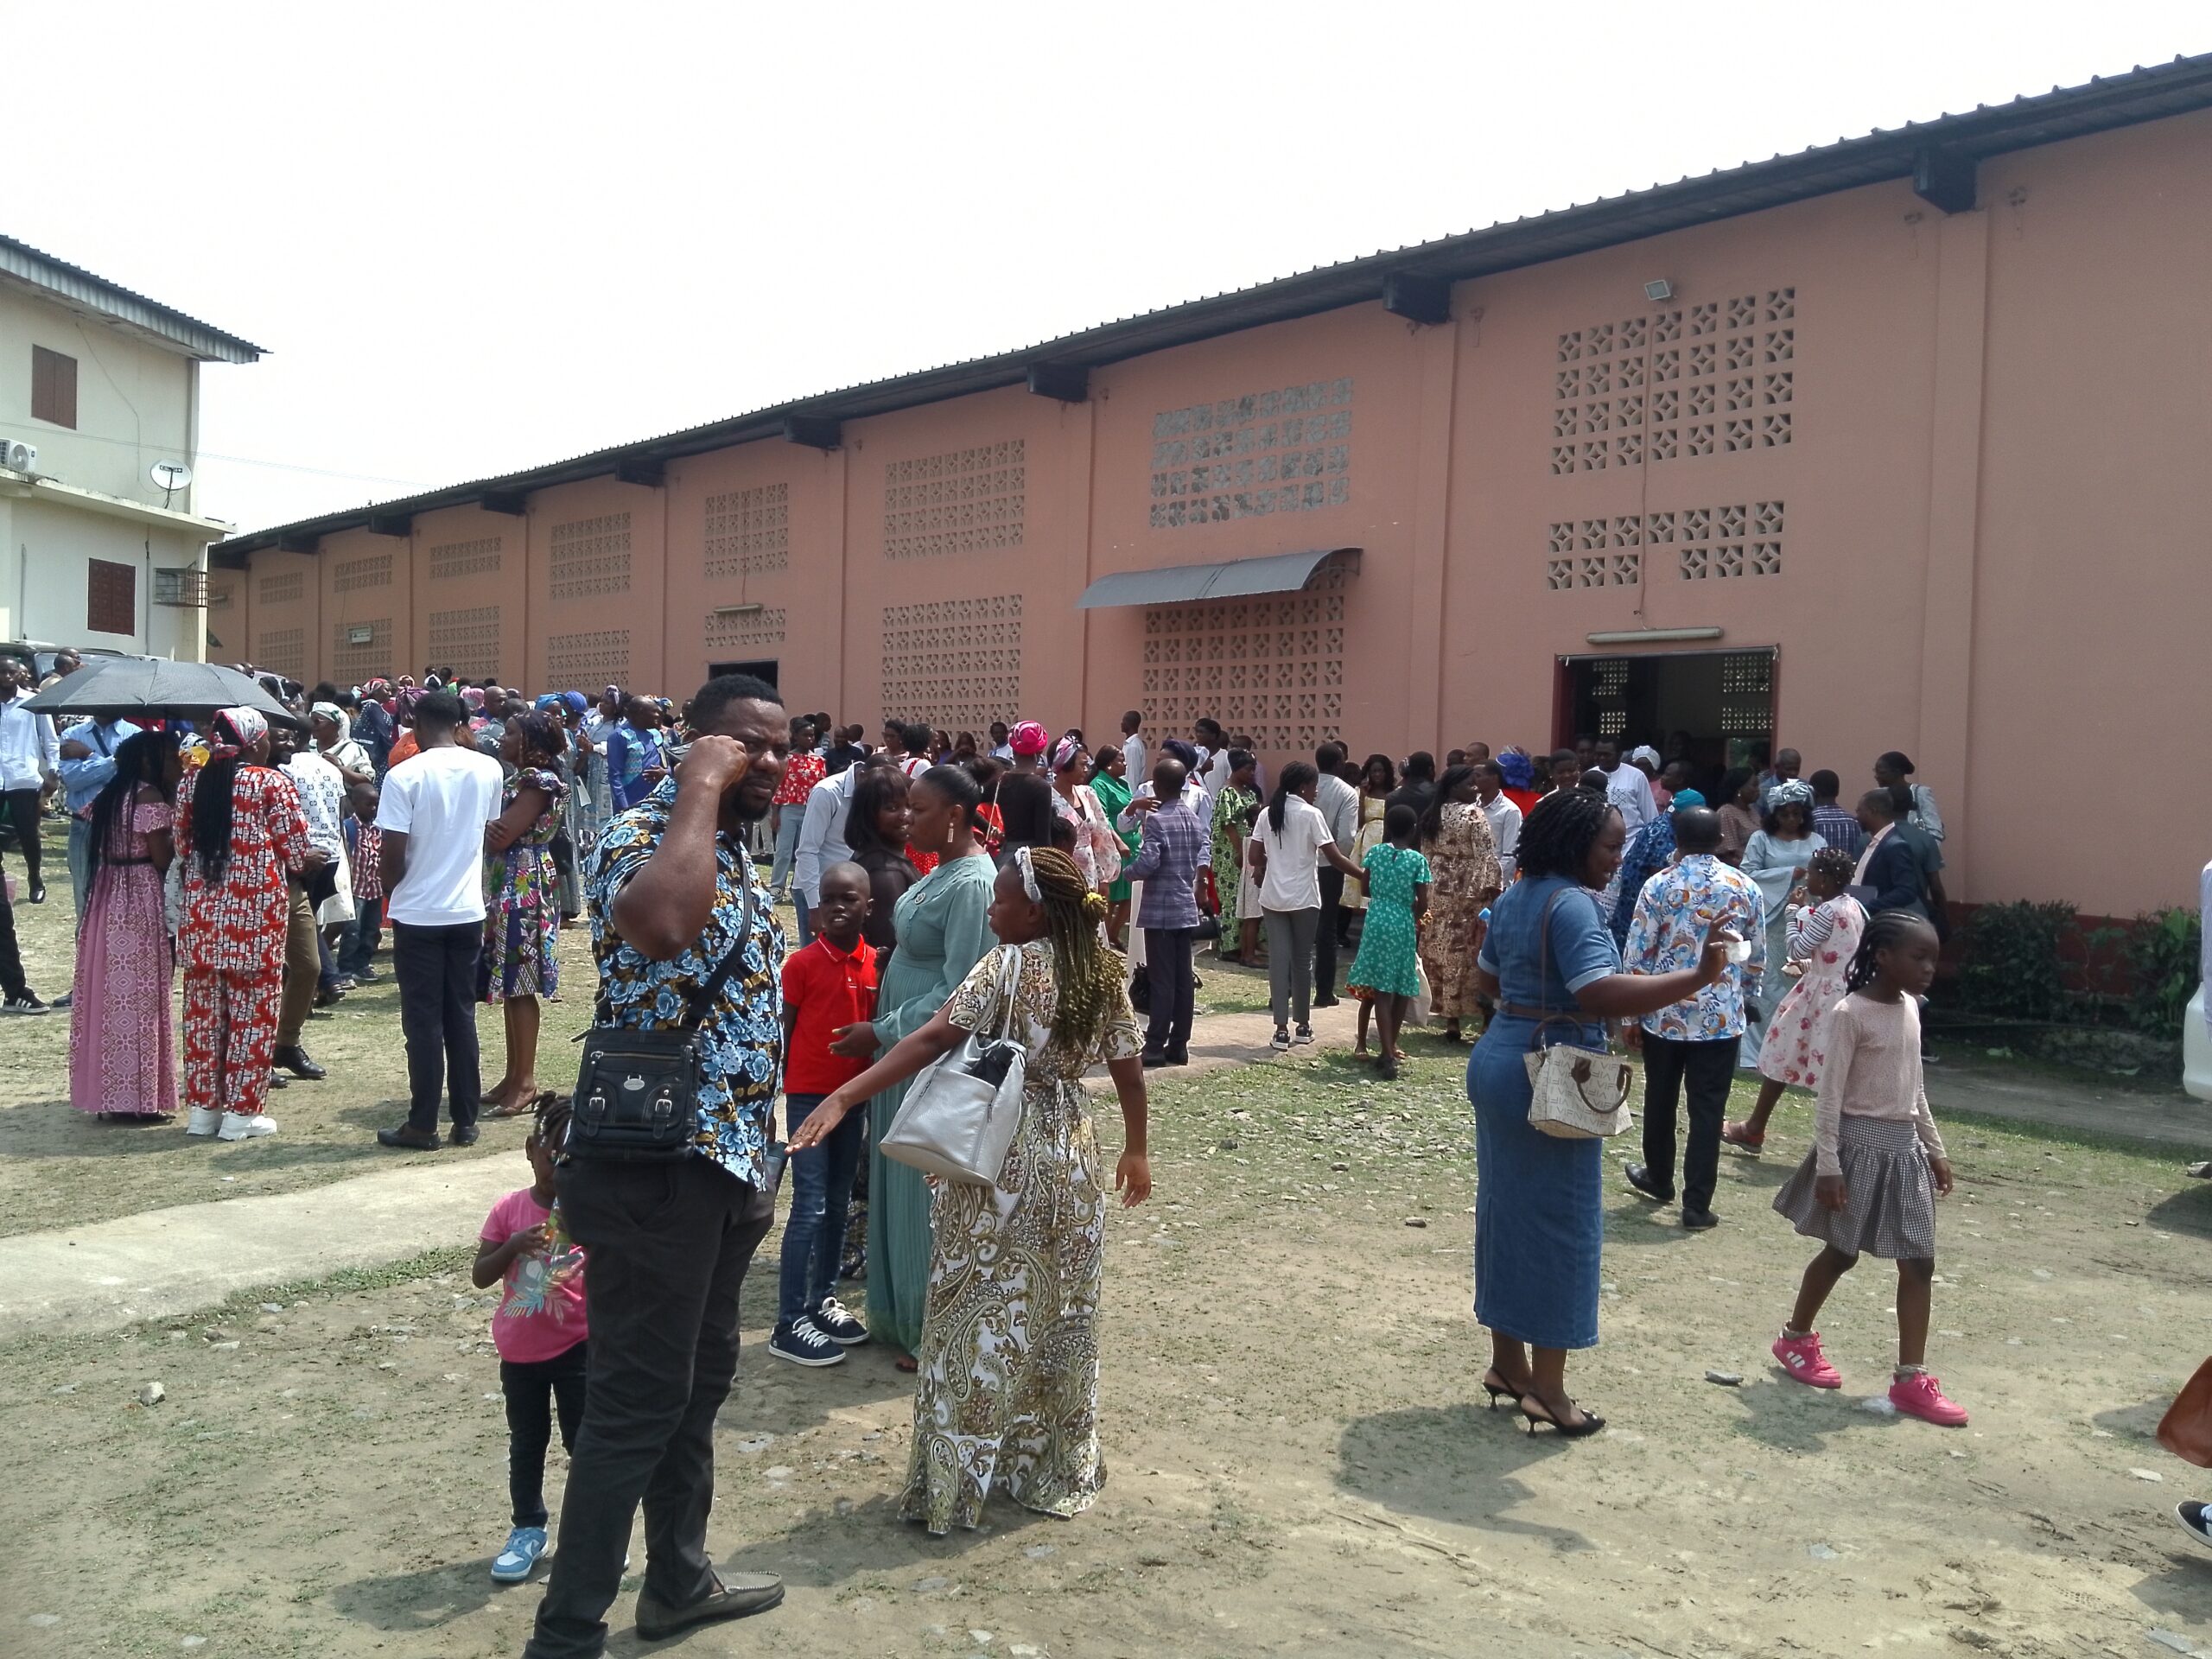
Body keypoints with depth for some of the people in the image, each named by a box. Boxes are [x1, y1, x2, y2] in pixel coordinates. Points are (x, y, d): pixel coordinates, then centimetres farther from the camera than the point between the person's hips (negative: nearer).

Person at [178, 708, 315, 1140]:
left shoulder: (192, 781, 7)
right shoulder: (272, 783, -8)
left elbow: (182, 845, 12)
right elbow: (296, 849, -9)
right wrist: (311, 857, 12)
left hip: (202, 908, 5)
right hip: (256, 907, -5)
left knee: (204, 1007, 12)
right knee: (252, 1008, 3)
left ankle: (202, 1106, 19)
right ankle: (241, 1112, 7)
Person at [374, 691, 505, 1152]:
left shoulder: (404, 775, -13)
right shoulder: (488, 769, 0)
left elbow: (393, 855, -13)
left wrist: (391, 892, 6)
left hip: (417, 913, -4)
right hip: (468, 911, 4)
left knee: (423, 1022, 3)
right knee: (462, 1018, 11)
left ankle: (423, 1125, 9)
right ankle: (466, 1121, 16)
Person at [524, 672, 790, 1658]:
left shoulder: (740, 856, 13)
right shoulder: (642, 835, -16)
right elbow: (663, 925, -42)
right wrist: (702, 786, -29)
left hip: (726, 1161, 9)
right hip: (654, 1167, -9)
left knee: (699, 1383, 20)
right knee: (636, 1402, -1)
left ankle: (679, 1580, 37)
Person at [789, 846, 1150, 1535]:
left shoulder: (1009, 966, -15)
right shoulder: (1105, 973, 1)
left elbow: (932, 1039, -24)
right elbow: (1128, 1070, 5)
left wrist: (842, 1097, -28)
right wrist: (1136, 1150, 20)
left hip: (1001, 1160, -5)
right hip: (1072, 1157, 5)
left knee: (979, 1316, 4)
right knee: (1062, 1317, 16)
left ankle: (956, 1482, 11)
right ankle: (1060, 1468, 28)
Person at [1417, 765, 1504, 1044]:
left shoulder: (1432, 814, 8)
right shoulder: (1474, 814, -12)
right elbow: (1486, 856, -17)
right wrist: (1494, 888, -14)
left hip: (1438, 889, 7)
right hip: (1468, 890, -6)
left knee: (1440, 949, 11)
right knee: (1463, 953, -2)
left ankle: (1446, 1016, 16)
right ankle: (1454, 1018, -1)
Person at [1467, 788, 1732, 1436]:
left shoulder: (1516, 896, 11)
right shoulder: (1572, 905, -18)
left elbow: (1486, 977, 20)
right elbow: (1602, 996, -28)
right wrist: (1697, 977, -26)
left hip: (1498, 1059, 9)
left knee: (1505, 1210, 14)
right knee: (1558, 1223, 0)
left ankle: (1507, 1364, 25)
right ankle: (1547, 1387, 6)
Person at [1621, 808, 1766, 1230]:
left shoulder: (1659, 885, -6)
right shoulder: (1744, 887, 0)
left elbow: (1637, 956, -6)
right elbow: (1757, 958, 7)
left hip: (1664, 1013, 0)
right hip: (1721, 1017, 0)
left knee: (1660, 1099, 17)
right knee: (1707, 1110, 3)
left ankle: (1659, 1179, 35)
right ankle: (1697, 1205, 4)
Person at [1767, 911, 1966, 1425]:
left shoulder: (1910, 1008, 8)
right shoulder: (1850, 1014, -16)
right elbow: (1830, 1094, -16)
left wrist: (1934, 1148, 17)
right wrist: (1828, 1165, -19)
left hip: (1904, 1146, 7)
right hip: (1860, 1143, -7)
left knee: (1918, 1263, 3)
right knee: (1841, 1253, 7)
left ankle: (1910, 1379, 9)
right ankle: (1795, 1338, 28)